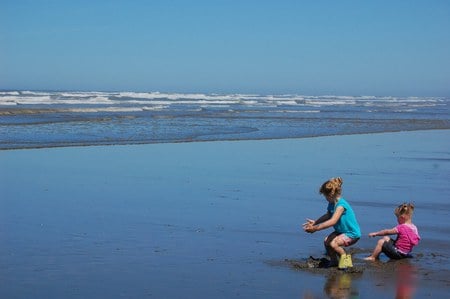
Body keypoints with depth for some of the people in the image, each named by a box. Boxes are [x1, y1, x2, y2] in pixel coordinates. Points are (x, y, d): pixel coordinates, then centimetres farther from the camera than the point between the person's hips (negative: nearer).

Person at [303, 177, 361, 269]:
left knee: (333, 243, -24)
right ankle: (334, 261, 16)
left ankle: (345, 258, -1)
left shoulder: (341, 205, -29)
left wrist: (315, 228, -39)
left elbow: (332, 221, -39)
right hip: (341, 231, 9)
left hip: (352, 234, -9)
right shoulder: (332, 203, 0)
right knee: (326, 241, -4)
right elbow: (328, 216, 17)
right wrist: (315, 222, 4)